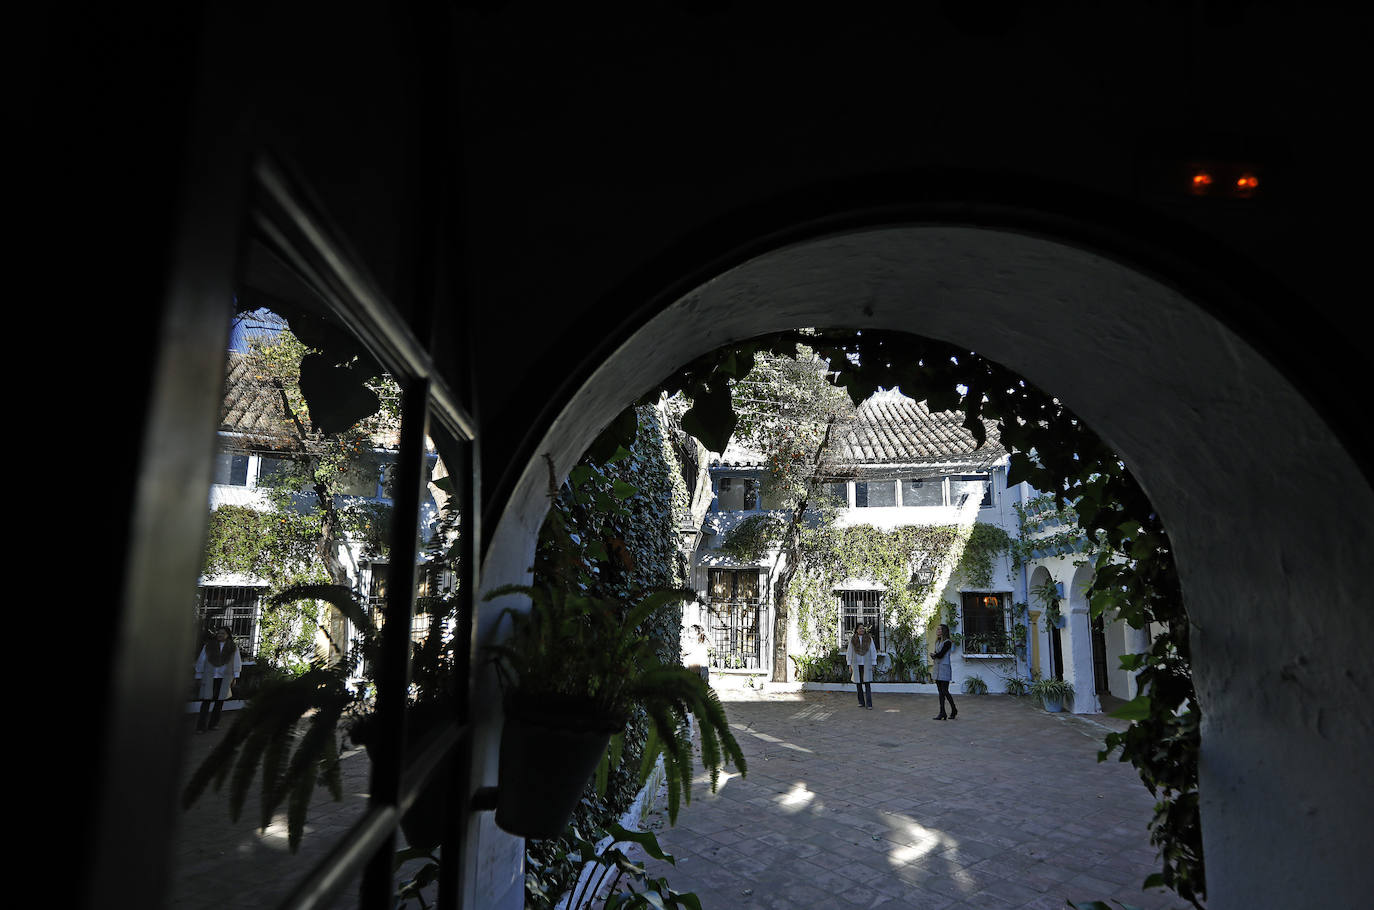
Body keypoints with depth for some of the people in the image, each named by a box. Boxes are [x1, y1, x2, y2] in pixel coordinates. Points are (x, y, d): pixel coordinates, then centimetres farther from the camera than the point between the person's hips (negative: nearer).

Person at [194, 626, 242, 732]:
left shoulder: (233, 647, 8)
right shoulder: (208, 645, 5)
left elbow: (237, 663, 13)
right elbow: (201, 661, 9)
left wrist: (235, 678, 7)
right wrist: (199, 677, 7)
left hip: (225, 678, 1)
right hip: (209, 678, -1)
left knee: (219, 701, 0)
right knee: (206, 700, -7)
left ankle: (214, 723, 11)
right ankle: (200, 726, -5)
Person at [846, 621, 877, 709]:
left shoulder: (869, 639, 3)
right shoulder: (852, 639, 4)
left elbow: (873, 651, 5)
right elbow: (849, 652, 8)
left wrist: (873, 664, 1)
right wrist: (849, 665, 5)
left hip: (866, 664, -2)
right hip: (856, 664, 2)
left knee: (867, 684, -8)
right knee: (858, 684, 5)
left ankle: (869, 704, -8)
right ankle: (861, 702, 16)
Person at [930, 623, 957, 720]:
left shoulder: (947, 642, -10)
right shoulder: (938, 642, 17)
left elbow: (940, 655, -17)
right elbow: (935, 654, 13)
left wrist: (933, 654, 1)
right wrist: (934, 656, -10)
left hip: (944, 668, -8)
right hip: (937, 668, 8)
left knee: (945, 691, -6)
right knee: (940, 692, 7)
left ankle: (954, 710, 11)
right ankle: (942, 713, 8)